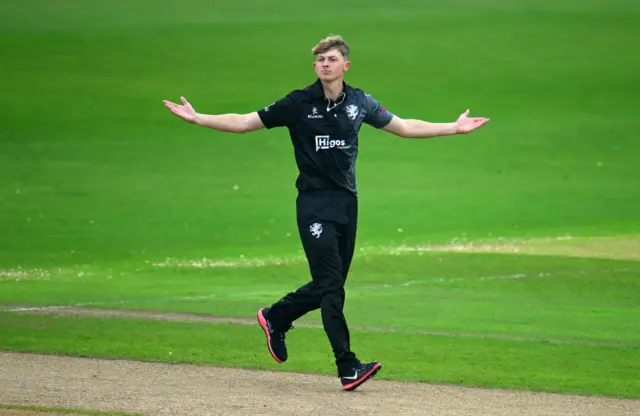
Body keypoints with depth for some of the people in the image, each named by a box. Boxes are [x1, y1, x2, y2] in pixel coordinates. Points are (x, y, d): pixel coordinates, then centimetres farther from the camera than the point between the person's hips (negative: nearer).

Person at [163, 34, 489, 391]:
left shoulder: (360, 103, 7)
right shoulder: (299, 104, -4)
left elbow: (403, 126, 19)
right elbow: (244, 123, -2)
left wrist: (454, 128, 18)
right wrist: (197, 119, -11)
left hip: (347, 201, 5)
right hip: (315, 203, -5)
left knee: (331, 284, 11)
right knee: (331, 287, -11)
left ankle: (275, 318, 35)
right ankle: (348, 367, -13)